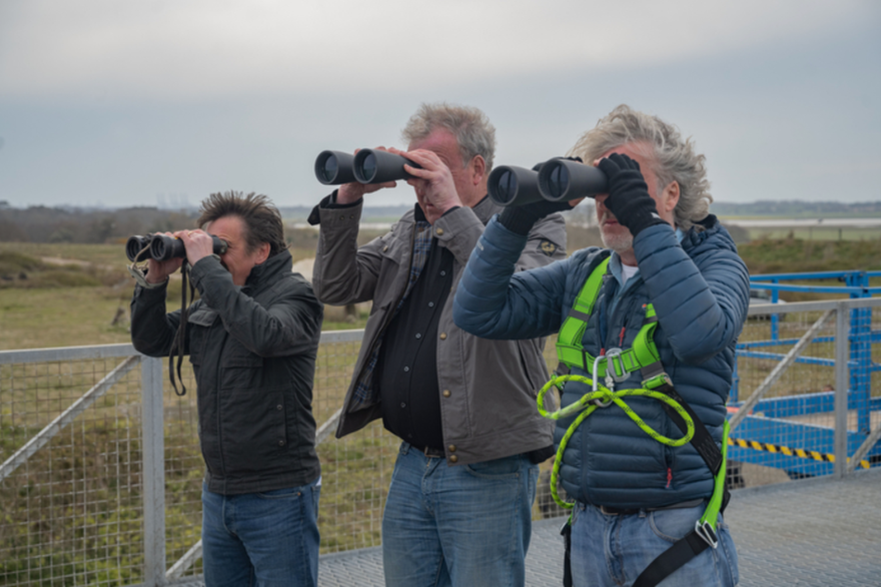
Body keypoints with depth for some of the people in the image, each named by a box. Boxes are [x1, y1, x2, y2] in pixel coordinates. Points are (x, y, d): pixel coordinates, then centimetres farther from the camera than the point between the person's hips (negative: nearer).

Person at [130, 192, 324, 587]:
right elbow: (151, 341, 14)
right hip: (218, 494, 7)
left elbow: (265, 335, -31)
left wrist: (206, 267, -25)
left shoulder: (296, 295, -10)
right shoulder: (211, 303, 11)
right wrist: (156, 281, -2)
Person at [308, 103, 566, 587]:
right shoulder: (411, 230, 15)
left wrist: (453, 209, -23)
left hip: (488, 471, -6)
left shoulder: (534, 225, -4)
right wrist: (347, 199, -1)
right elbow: (335, 287, 9)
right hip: (411, 464, 6)